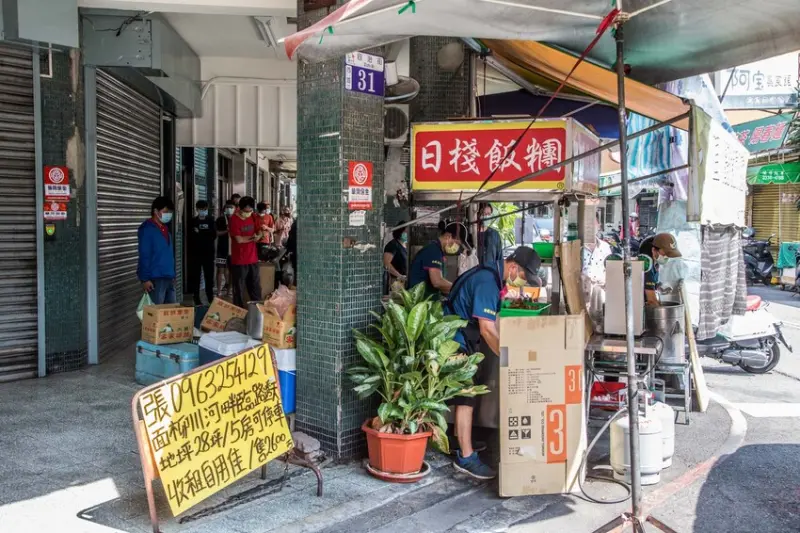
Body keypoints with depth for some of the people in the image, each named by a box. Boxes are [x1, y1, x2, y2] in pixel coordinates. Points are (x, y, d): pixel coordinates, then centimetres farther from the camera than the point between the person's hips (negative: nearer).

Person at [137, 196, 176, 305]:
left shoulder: (166, 229, 15)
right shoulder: (147, 229, -10)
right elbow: (144, 256, -14)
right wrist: (145, 279, -18)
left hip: (169, 278, 8)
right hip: (155, 279, -8)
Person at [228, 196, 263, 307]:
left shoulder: (253, 217, 7)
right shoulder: (234, 220, -13)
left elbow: (259, 233, 12)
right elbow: (239, 239, -20)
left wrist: (258, 236, -11)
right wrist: (252, 237, -6)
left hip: (253, 259, 6)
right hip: (239, 261, -6)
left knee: (256, 289, 13)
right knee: (239, 290, 3)